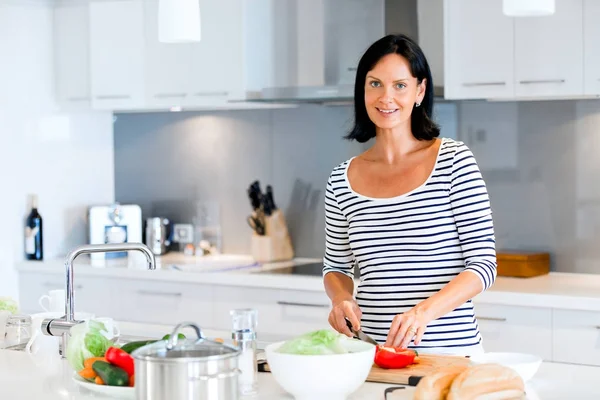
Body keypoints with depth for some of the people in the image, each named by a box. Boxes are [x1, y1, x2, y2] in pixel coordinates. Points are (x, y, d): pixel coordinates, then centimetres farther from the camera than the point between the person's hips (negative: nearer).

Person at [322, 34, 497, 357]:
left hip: (450, 351, -2)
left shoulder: (455, 160, -3)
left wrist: (425, 310, -20)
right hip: (372, 353, 3)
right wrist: (341, 298, -4)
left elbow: (483, 264, -6)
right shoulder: (343, 179, 6)